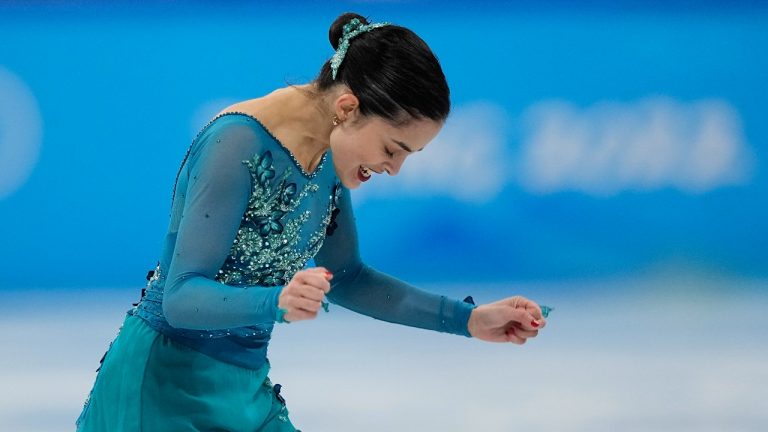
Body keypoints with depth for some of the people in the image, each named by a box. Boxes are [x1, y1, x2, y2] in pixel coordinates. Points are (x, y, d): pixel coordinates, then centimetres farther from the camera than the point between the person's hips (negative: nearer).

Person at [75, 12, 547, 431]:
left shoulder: (329, 154, 2)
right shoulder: (239, 144, -21)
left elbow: (344, 278, 15)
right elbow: (181, 296, -24)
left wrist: (468, 320, 9)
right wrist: (278, 302, -41)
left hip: (245, 385, 8)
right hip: (166, 384, -8)